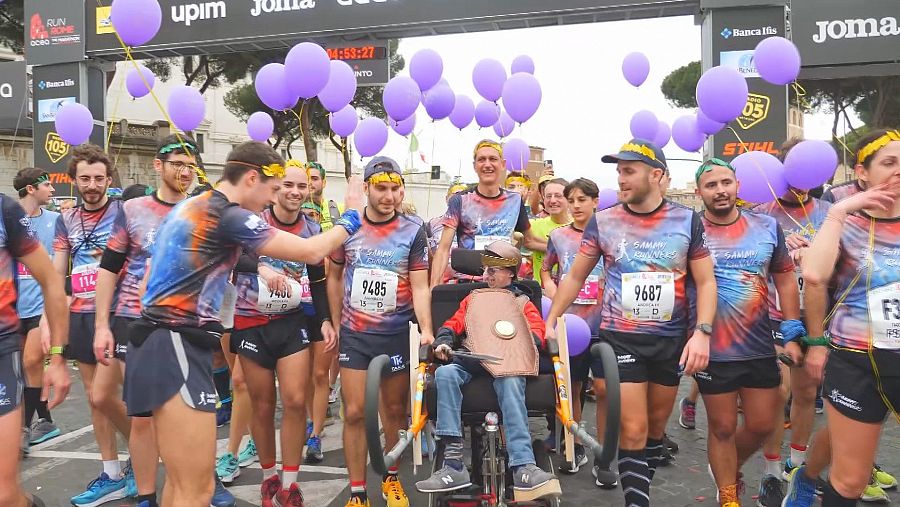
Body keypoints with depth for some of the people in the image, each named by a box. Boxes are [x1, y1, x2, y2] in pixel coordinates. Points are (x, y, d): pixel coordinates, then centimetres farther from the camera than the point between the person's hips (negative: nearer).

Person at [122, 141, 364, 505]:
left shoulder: (187, 208, 16)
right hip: (177, 348, -10)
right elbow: (312, 252, -9)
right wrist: (351, 216, 7)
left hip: (159, 342, 10)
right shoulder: (229, 216, -13)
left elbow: (150, 279, 22)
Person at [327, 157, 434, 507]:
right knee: (354, 412, -2)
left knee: (395, 409, 10)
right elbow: (334, 277, 12)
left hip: (397, 334, 0)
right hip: (354, 334, 1)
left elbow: (420, 286, -6)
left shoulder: (412, 232, -4)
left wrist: (426, 329, -19)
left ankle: (391, 478, 31)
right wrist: (335, 324, 10)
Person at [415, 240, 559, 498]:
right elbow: (453, 324, 22)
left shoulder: (523, 302, 23)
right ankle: (454, 464, -40)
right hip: (471, 359, 2)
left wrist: (516, 346, -17)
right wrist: (444, 341, -2)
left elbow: (538, 334, 7)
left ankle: (523, 467, -48)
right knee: (445, 373, -33)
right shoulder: (473, 298, 33)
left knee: (511, 382, -39)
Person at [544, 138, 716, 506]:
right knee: (633, 430, -5)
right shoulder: (603, 221, -2)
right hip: (620, 339, -1)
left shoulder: (687, 221, -1)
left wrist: (702, 332, -11)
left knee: (656, 425, 15)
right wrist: (550, 321, 2)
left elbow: (705, 282, 1)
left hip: (671, 341, 2)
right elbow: (575, 277, 6)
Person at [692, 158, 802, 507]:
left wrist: (791, 334, 5)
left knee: (762, 425, 14)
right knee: (723, 427, 9)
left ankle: (728, 467, 41)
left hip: (760, 348, 3)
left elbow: (785, 280, 9)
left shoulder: (767, 227, 1)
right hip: (712, 351, -3)